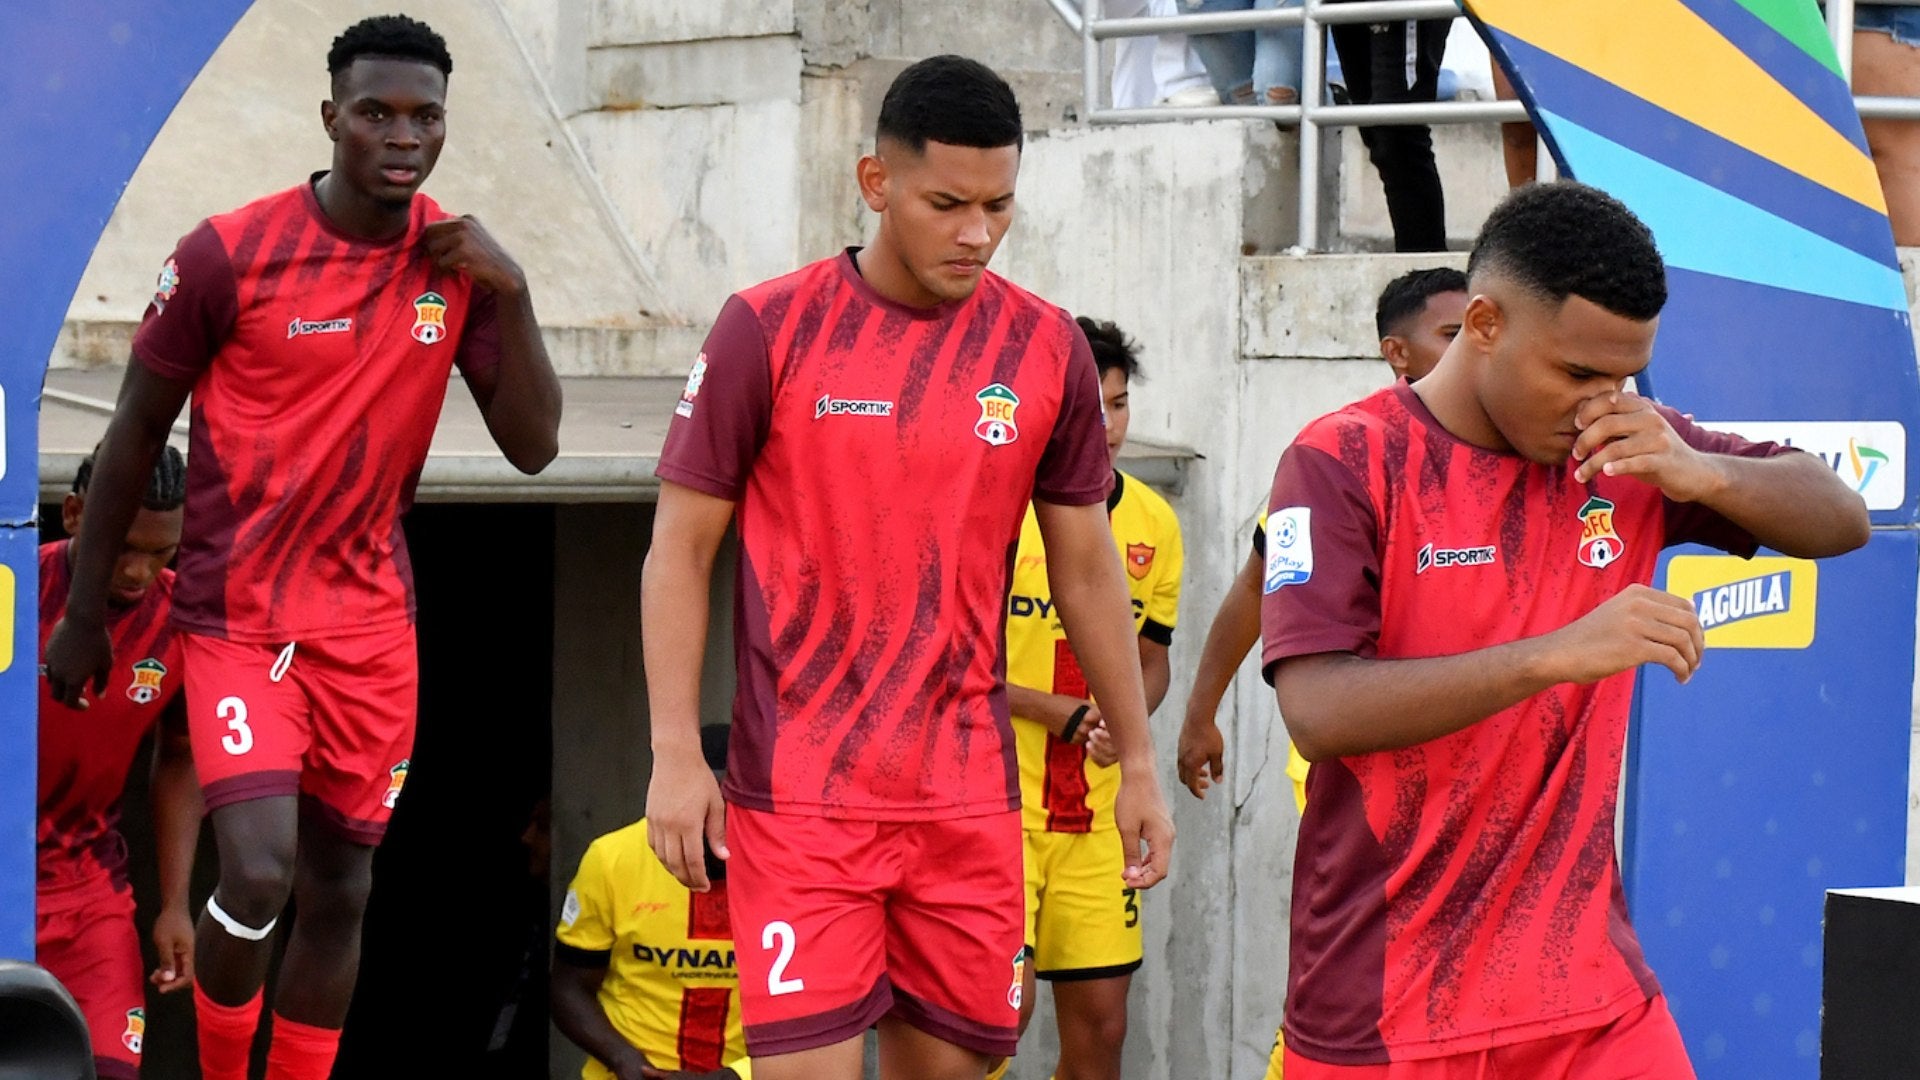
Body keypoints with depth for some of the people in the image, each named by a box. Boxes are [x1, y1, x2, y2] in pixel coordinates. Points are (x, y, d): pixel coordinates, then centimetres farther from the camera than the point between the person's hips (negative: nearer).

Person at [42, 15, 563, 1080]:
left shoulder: (458, 263, 0)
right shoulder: (230, 255, -12)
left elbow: (532, 444, -1)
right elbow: (134, 437, -3)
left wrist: (510, 294, -14)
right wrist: (84, 613, 1)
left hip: (372, 621, 4)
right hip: (238, 616, -4)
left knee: (339, 890, 8)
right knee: (259, 871, -18)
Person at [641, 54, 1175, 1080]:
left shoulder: (1046, 347, 4)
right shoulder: (768, 329, -4)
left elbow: (1085, 569, 13)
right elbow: (680, 547, 0)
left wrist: (1138, 763, 14)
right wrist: (674, 754, -7)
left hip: (969, 795, 3)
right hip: (800, 793, -3)